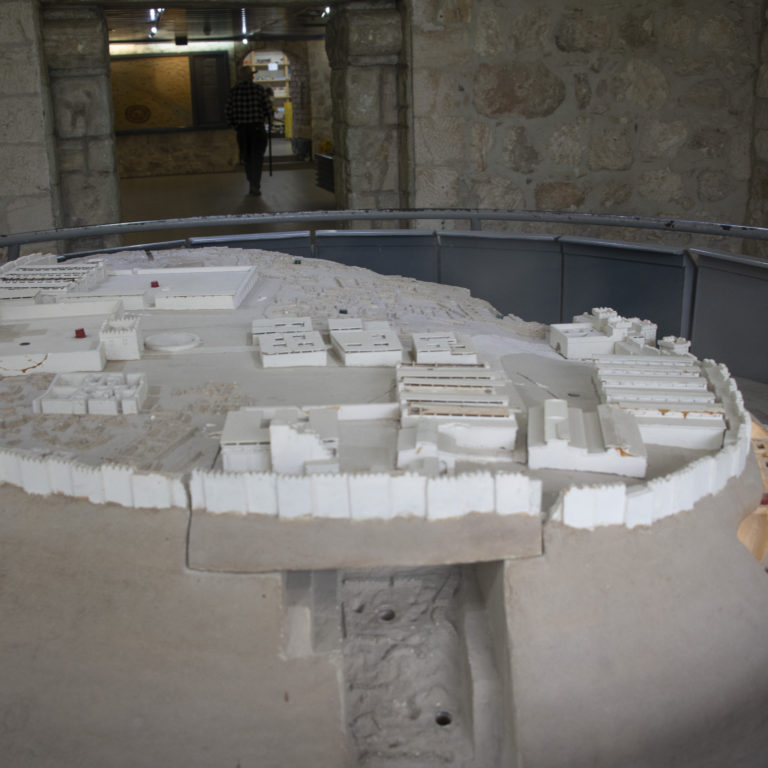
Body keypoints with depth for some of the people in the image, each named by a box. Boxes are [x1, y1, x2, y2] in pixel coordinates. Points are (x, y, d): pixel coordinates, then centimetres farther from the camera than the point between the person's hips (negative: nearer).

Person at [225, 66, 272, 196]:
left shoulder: (233, 92, 2)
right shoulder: (259, 89, -5)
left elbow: (229, 114, 2)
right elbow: (267, 109, -5)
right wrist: (269, 123, 13)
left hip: (242, 130, 2)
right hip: (258, 128, -2)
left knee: (247, 158, 14)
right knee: (257, 158, 3)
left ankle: (252, 184, 19)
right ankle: (255, 186, -5)